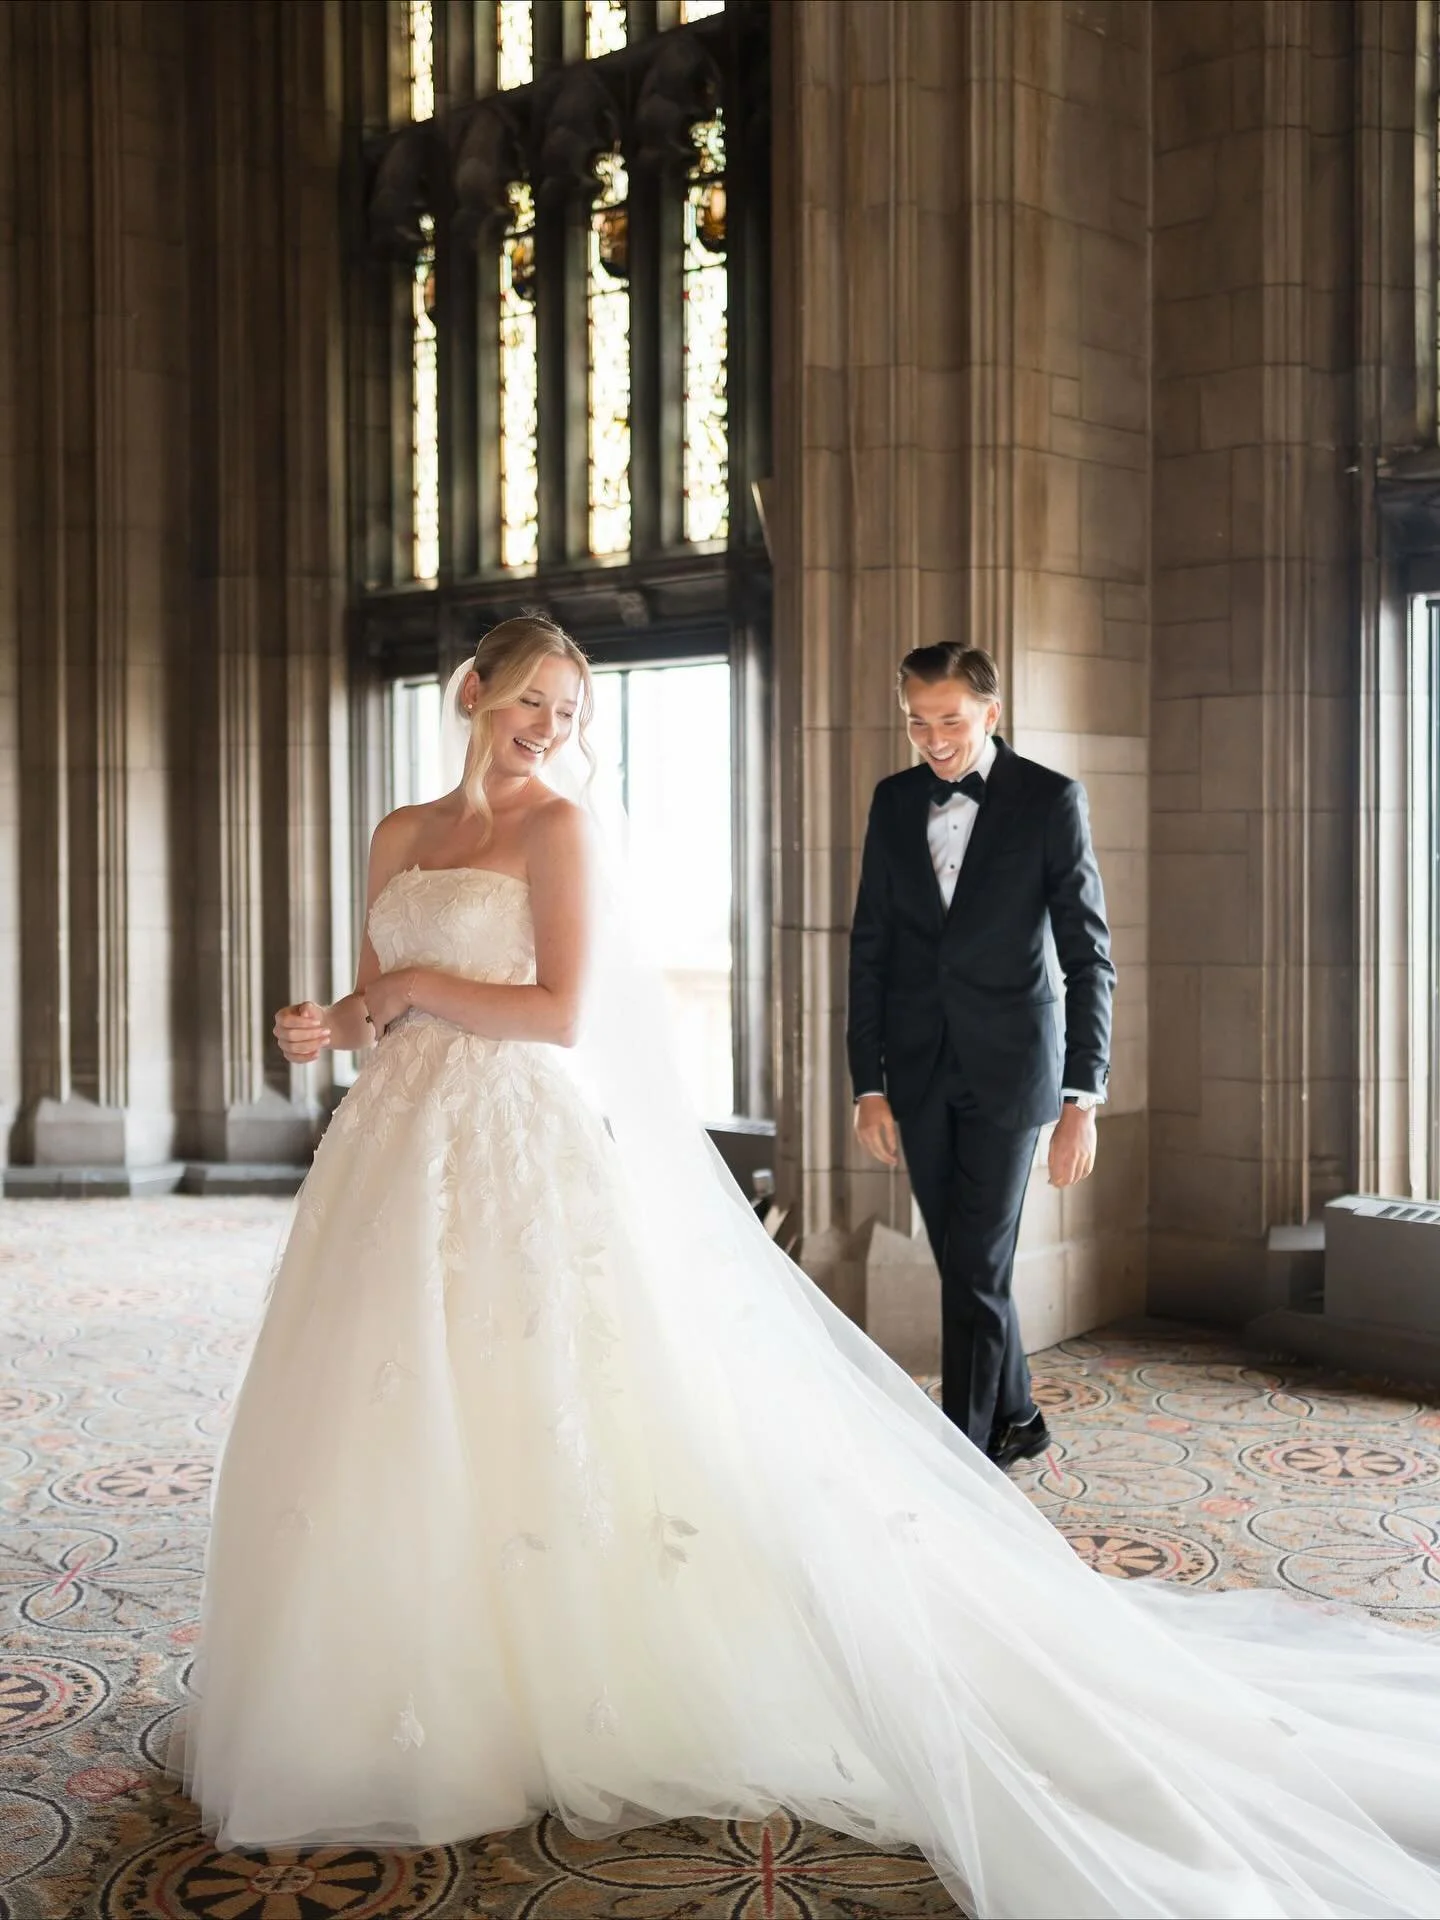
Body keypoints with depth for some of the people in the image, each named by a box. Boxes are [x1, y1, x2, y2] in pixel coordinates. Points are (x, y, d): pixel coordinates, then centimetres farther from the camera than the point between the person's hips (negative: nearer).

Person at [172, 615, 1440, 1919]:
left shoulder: (563, 828, -5)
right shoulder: (401, 836, 14)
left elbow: (563, 1016, -14)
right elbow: (380, 1004, 17)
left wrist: (416, 984, -8)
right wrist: (331, 1024, -4)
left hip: (536, 1158, -7)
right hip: (408, 1157, 7)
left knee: (547, 1428, -4)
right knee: (401, 1436, 9)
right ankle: (403, 1696, 24)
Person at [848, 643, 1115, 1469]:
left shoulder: (1051, 800, -7)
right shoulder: (895, 801, 5)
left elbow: (1089, 957, -9)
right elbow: (869, 948, 7)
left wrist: (1083, 1098, -15)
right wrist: (869, 1084, 2)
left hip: (1007, 1067, -4)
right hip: (916, 1071, 4)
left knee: (976, 1271, -5)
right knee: (968, 1265, 14)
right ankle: (1015, 1419, 33)